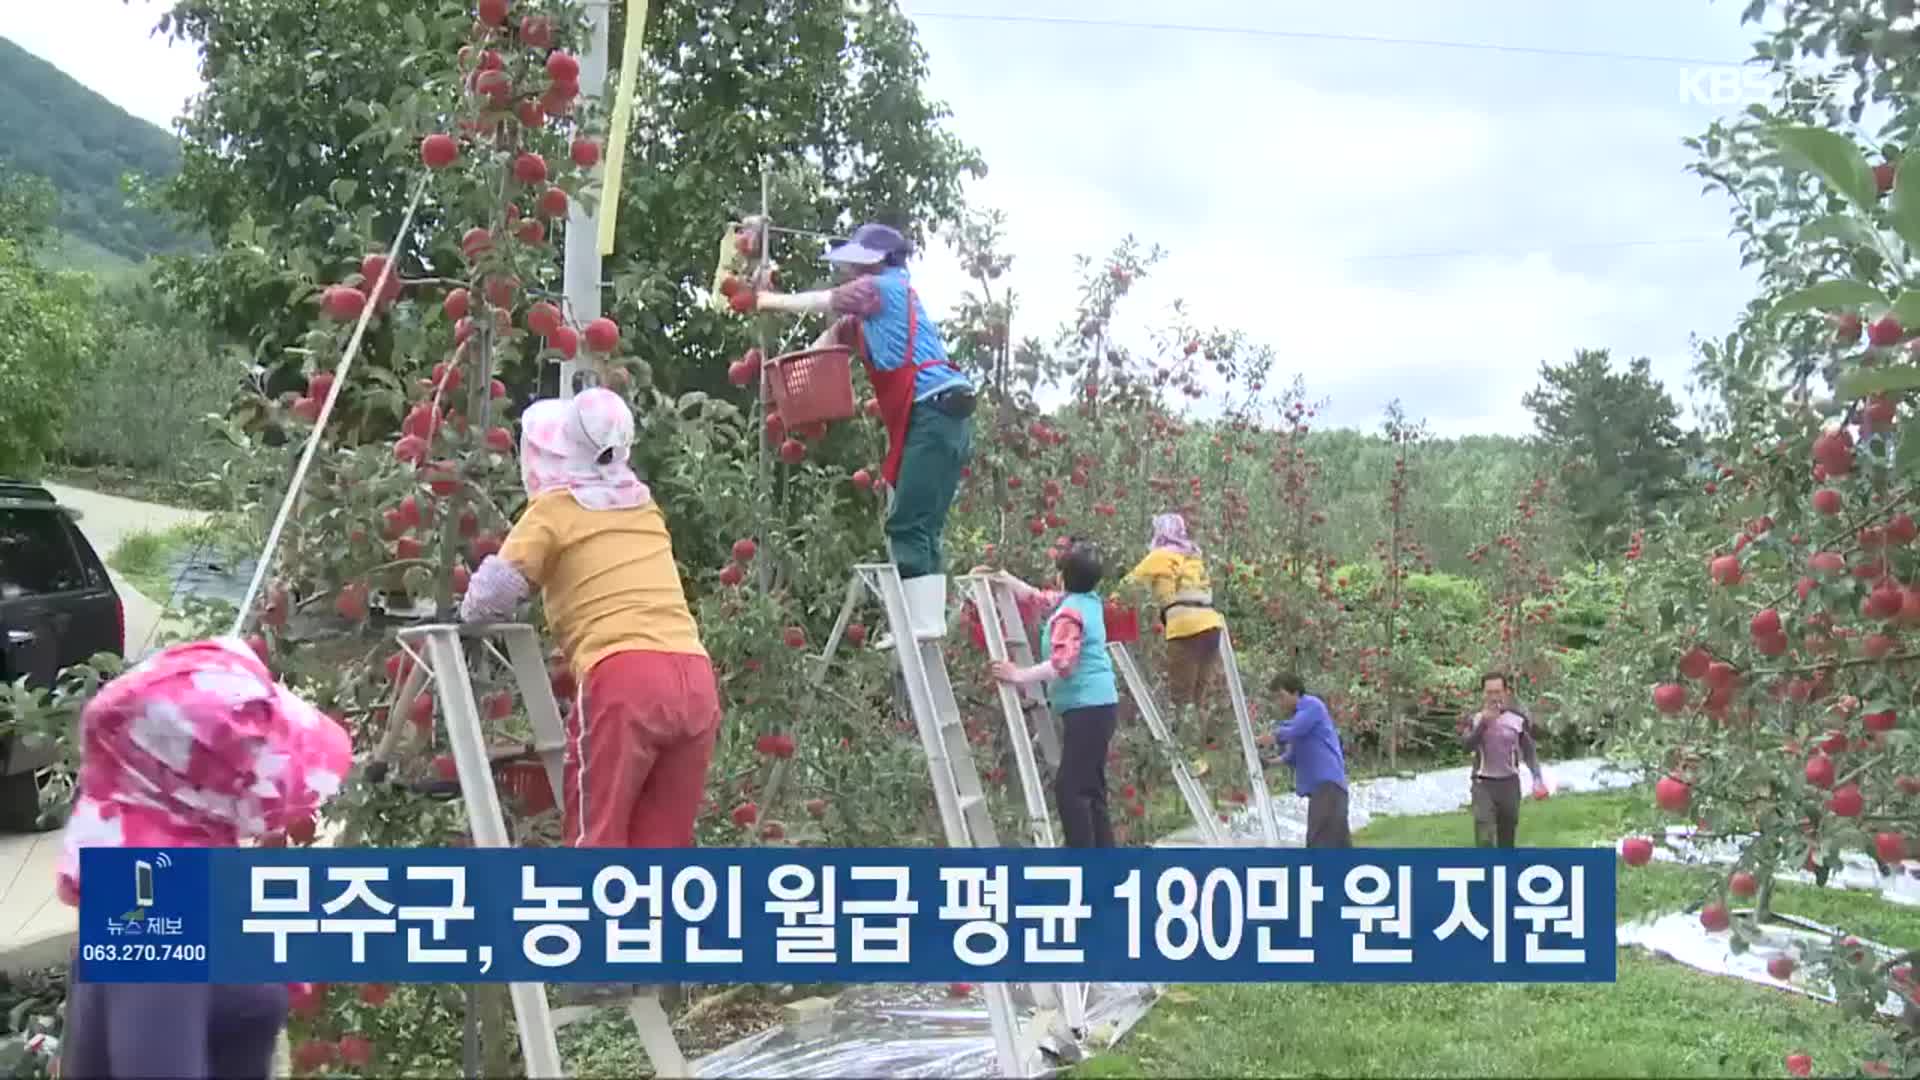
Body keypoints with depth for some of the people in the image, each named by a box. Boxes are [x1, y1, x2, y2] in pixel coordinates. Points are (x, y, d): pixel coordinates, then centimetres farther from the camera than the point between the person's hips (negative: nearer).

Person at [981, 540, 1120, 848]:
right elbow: (1037, 599, 26)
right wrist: (1002, 578, 22)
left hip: (1087, 709, -10)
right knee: (1089, 788, 14)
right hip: (1097, 706, 10)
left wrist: (1020, 676, -28)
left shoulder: (1068, 614, -16)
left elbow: (1062, 663, -29)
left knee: (1069, 788, -12)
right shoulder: (1089, 601, 13)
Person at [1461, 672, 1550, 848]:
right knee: (1484, 836, -14)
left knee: (1507, 835, 14)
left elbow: (1529, 751, 2)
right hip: (1483, 784, -2)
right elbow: (1466, 744, -17)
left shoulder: (1518, 719, -3)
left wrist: (1537, 777, -10)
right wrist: (1483, 722, -26)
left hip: (1509, 783, 2)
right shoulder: (1476, 718, -3)